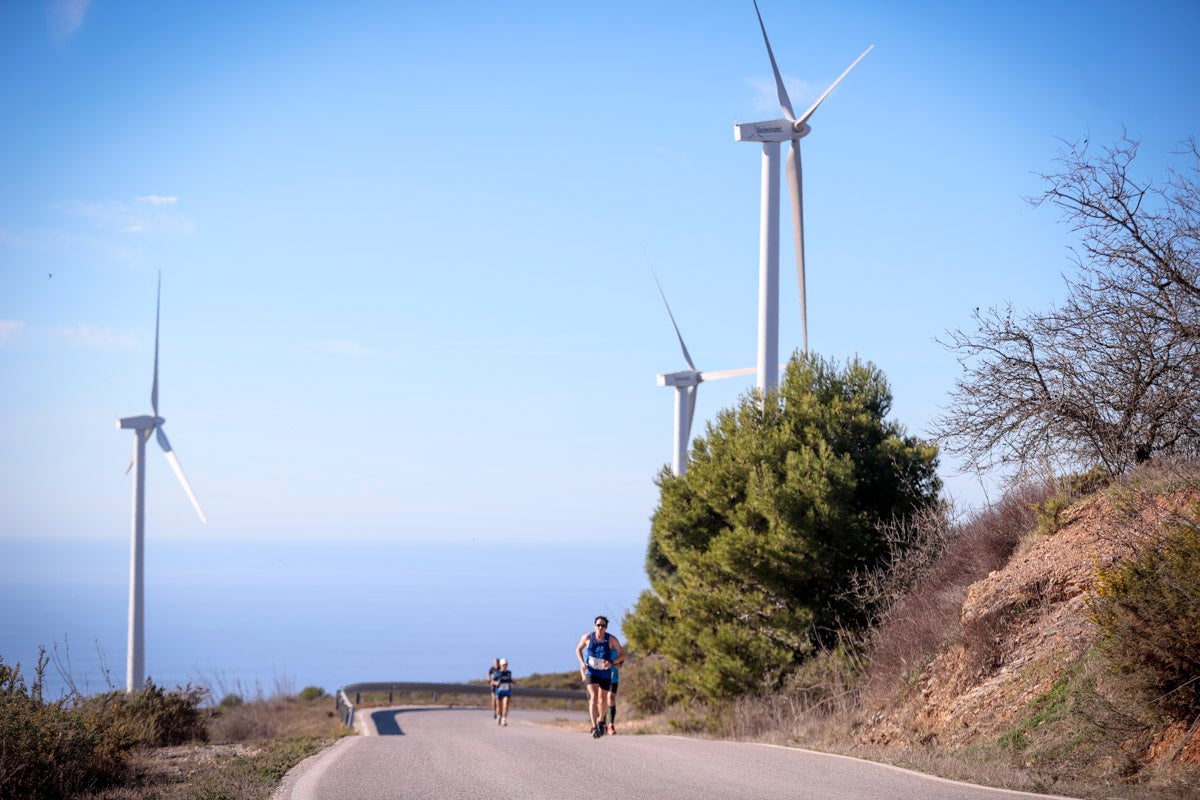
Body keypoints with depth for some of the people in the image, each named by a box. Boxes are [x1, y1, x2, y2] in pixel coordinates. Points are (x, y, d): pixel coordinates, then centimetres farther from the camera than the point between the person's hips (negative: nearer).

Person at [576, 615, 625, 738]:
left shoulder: (611, 639, -11)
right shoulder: (587, 637, -7)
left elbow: (622, 654, -4)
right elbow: (578, 650, 11)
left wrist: (611, 662, -21)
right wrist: (582, 663, -6)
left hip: (605, 674, 1)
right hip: (591, 672, -1)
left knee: (603, 700, 13)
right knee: (594, 697, -20)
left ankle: (601, 721, 44)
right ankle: (594, 728, -28)